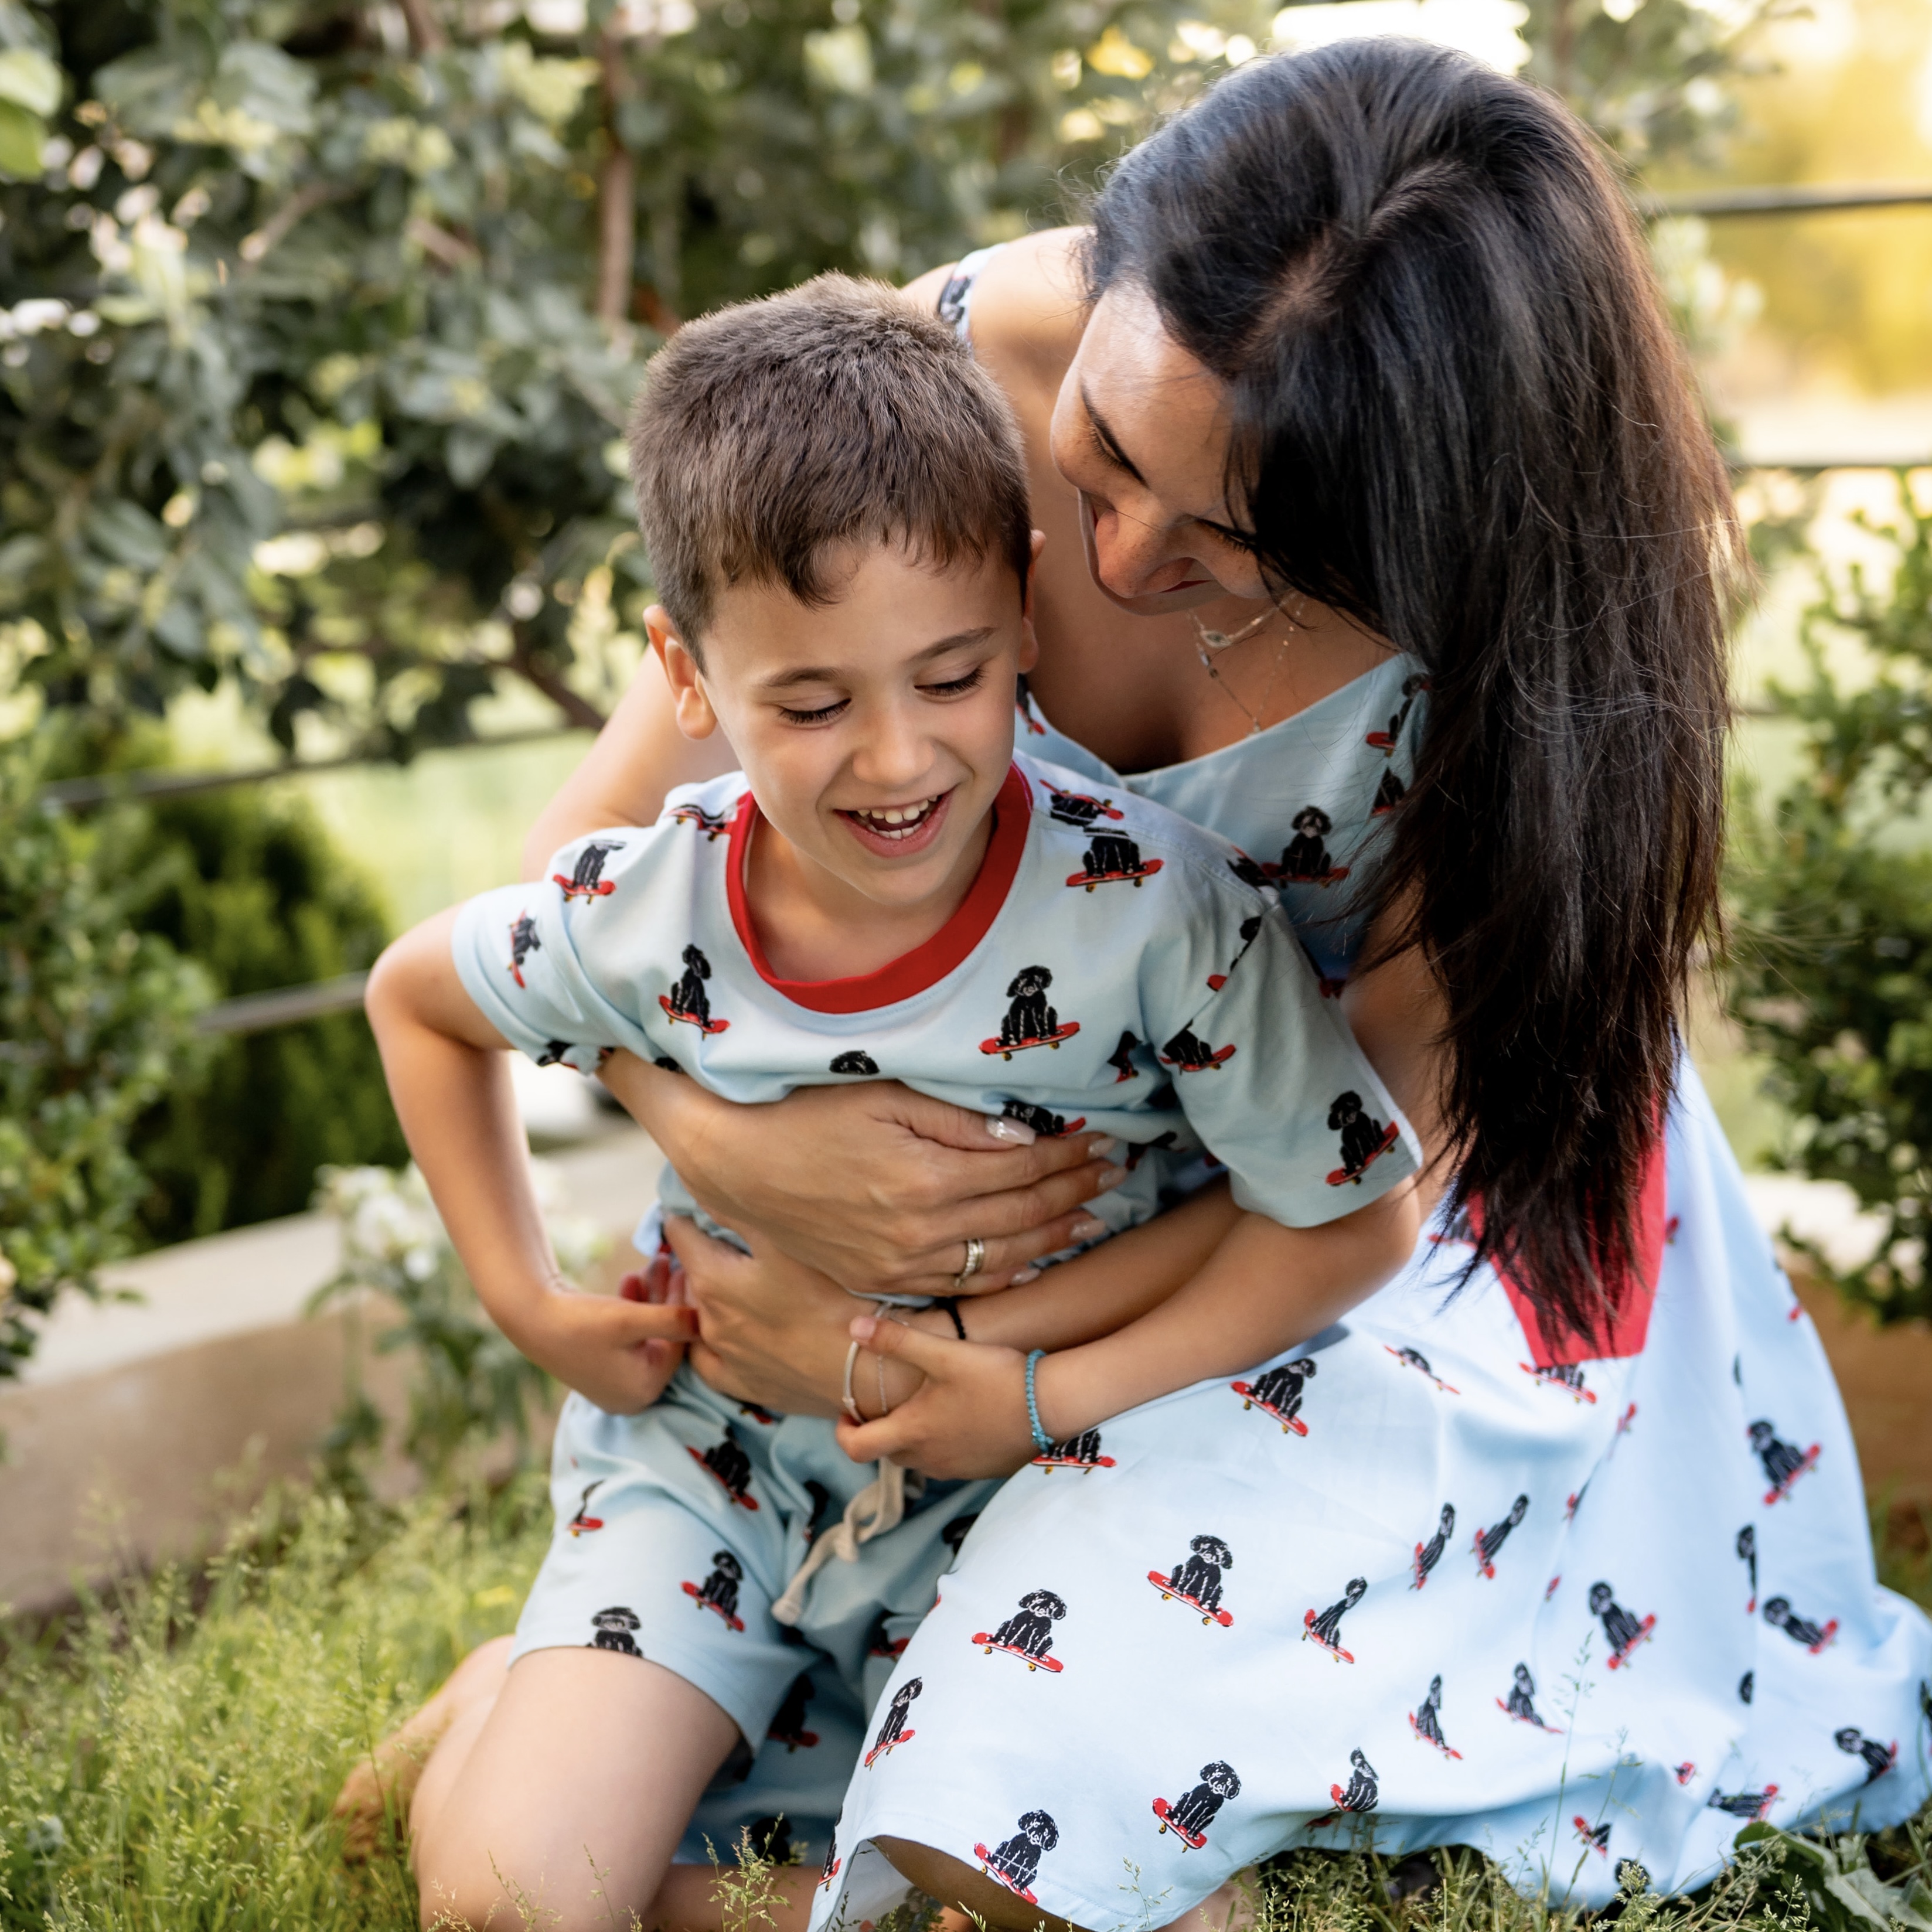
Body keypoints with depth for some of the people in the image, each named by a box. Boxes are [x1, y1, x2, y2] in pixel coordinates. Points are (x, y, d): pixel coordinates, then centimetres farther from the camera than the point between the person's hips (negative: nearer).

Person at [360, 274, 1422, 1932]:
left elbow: (1353, 1224, -14)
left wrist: (1044, 1400, -21)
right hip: (715, 1463, 1)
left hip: (1018, 1485, 0)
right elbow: (415, 994, 6)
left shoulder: (1159, 912, -25)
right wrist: (529, 1309, 0)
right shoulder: (642, 923, -17)